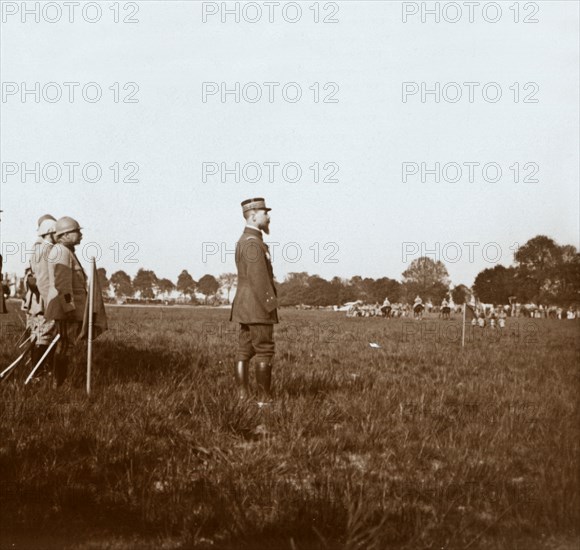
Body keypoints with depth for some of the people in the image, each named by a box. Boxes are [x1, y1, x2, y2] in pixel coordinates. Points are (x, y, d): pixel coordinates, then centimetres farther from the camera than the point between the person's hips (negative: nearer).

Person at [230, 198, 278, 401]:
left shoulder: (243, 240, 17)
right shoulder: (254, 243, -15)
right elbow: (258, 278, -21)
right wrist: (270, 305, -19)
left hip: (244, 305, 10)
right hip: (258, 304, -10)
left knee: (244, 351, 6)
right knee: (264, 351, -6)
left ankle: (243, 395, 6)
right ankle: (265, 397, -5)